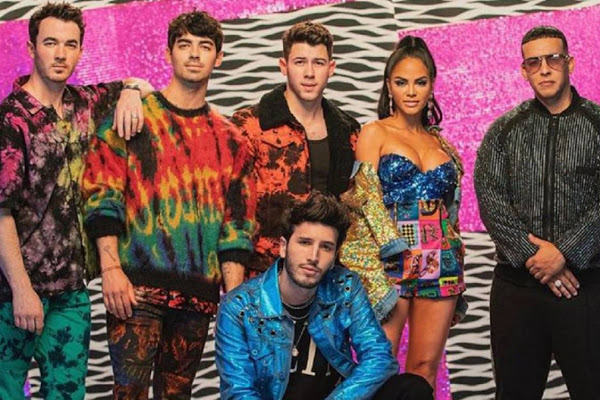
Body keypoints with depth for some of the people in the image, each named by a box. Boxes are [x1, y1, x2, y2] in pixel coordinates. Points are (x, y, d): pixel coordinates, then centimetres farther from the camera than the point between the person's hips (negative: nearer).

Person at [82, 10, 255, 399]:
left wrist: (234, 296, 5)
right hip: (137, 284, -3)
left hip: (199, 291, 4)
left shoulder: (229, 138, 13)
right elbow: (101, 192, -3)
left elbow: (237, 221, 12)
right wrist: (111, 269, -12)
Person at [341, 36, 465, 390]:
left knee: (425, 369, 7)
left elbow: (451, 209, 17)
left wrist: (455, 270, 13)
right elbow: (365, 202, -5)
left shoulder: (440, 141, 15)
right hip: (391, 263, -4)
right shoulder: (375, 133, 2)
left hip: (441, 266, 4)